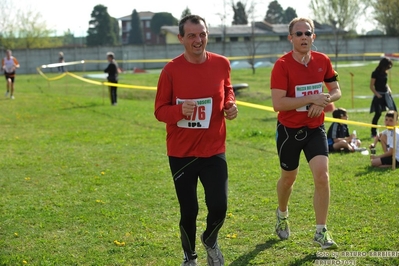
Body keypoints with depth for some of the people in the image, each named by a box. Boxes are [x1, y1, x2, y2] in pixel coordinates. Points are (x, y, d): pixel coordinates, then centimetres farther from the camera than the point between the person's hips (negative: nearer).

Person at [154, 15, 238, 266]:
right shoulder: (171, 70, -11)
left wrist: (230, 104, -5)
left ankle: (211, 240, 30)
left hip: (214, 151, 2)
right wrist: (179, 110, -26)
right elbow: (160, 110, -5)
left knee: (219, 206, -5)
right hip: (181, 153, -1)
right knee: (188, 211, 5)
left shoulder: (221, 64, -2)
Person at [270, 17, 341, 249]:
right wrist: (312, 99, -27)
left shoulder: (323, 61, -3)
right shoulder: (282, 65, -16)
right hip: (289, 130, -2)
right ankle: (282, 214, 46)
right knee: (289, 178, 15)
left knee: (322, 175, -13)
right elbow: (278, 103, -23)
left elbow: (336, 91, 9)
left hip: (315, 128, 2)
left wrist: (324, 101, -13)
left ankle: (321, 232, -2)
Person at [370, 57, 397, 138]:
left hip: (386, 94, 7)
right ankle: (373, 133, -2)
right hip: (379, 95, -7)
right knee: (378, 114, -10)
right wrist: (377, 94, -17)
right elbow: (371, 86, -9)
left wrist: (389, 89, 4)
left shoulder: (385, 73, 10)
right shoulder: (375, 73, -10)